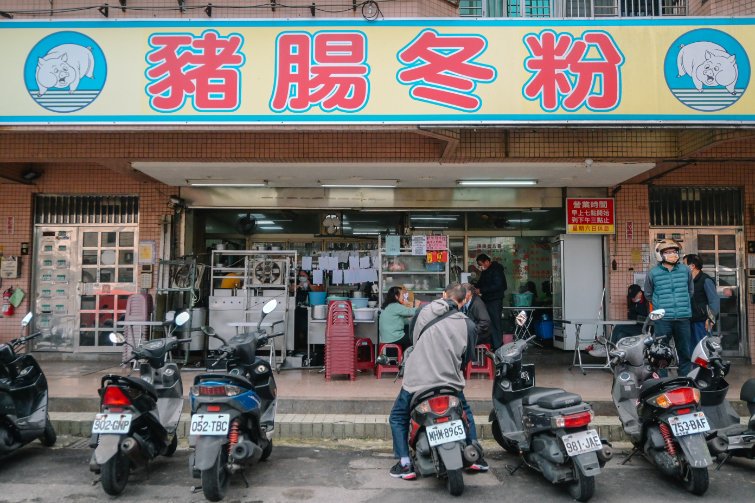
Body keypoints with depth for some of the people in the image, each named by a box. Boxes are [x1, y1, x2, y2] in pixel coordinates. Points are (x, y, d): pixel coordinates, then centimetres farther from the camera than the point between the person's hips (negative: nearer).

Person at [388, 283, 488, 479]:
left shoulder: (424, 311, 0)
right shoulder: (467, 324, -1)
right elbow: (469, 356, 8)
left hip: (418, 379, -1)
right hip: (450, 380, 2)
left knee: (398, 418, 18)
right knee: (466, 413, 30)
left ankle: (405, 464, 10)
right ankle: (475, 456, 30)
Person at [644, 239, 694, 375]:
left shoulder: (686, 270, 3)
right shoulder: (653, 273, -4)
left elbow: (690, 290, 20)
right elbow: (648, 294, 10)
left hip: (683, 318, 3)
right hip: (662, 318, -2)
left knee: (685, 352, 12)